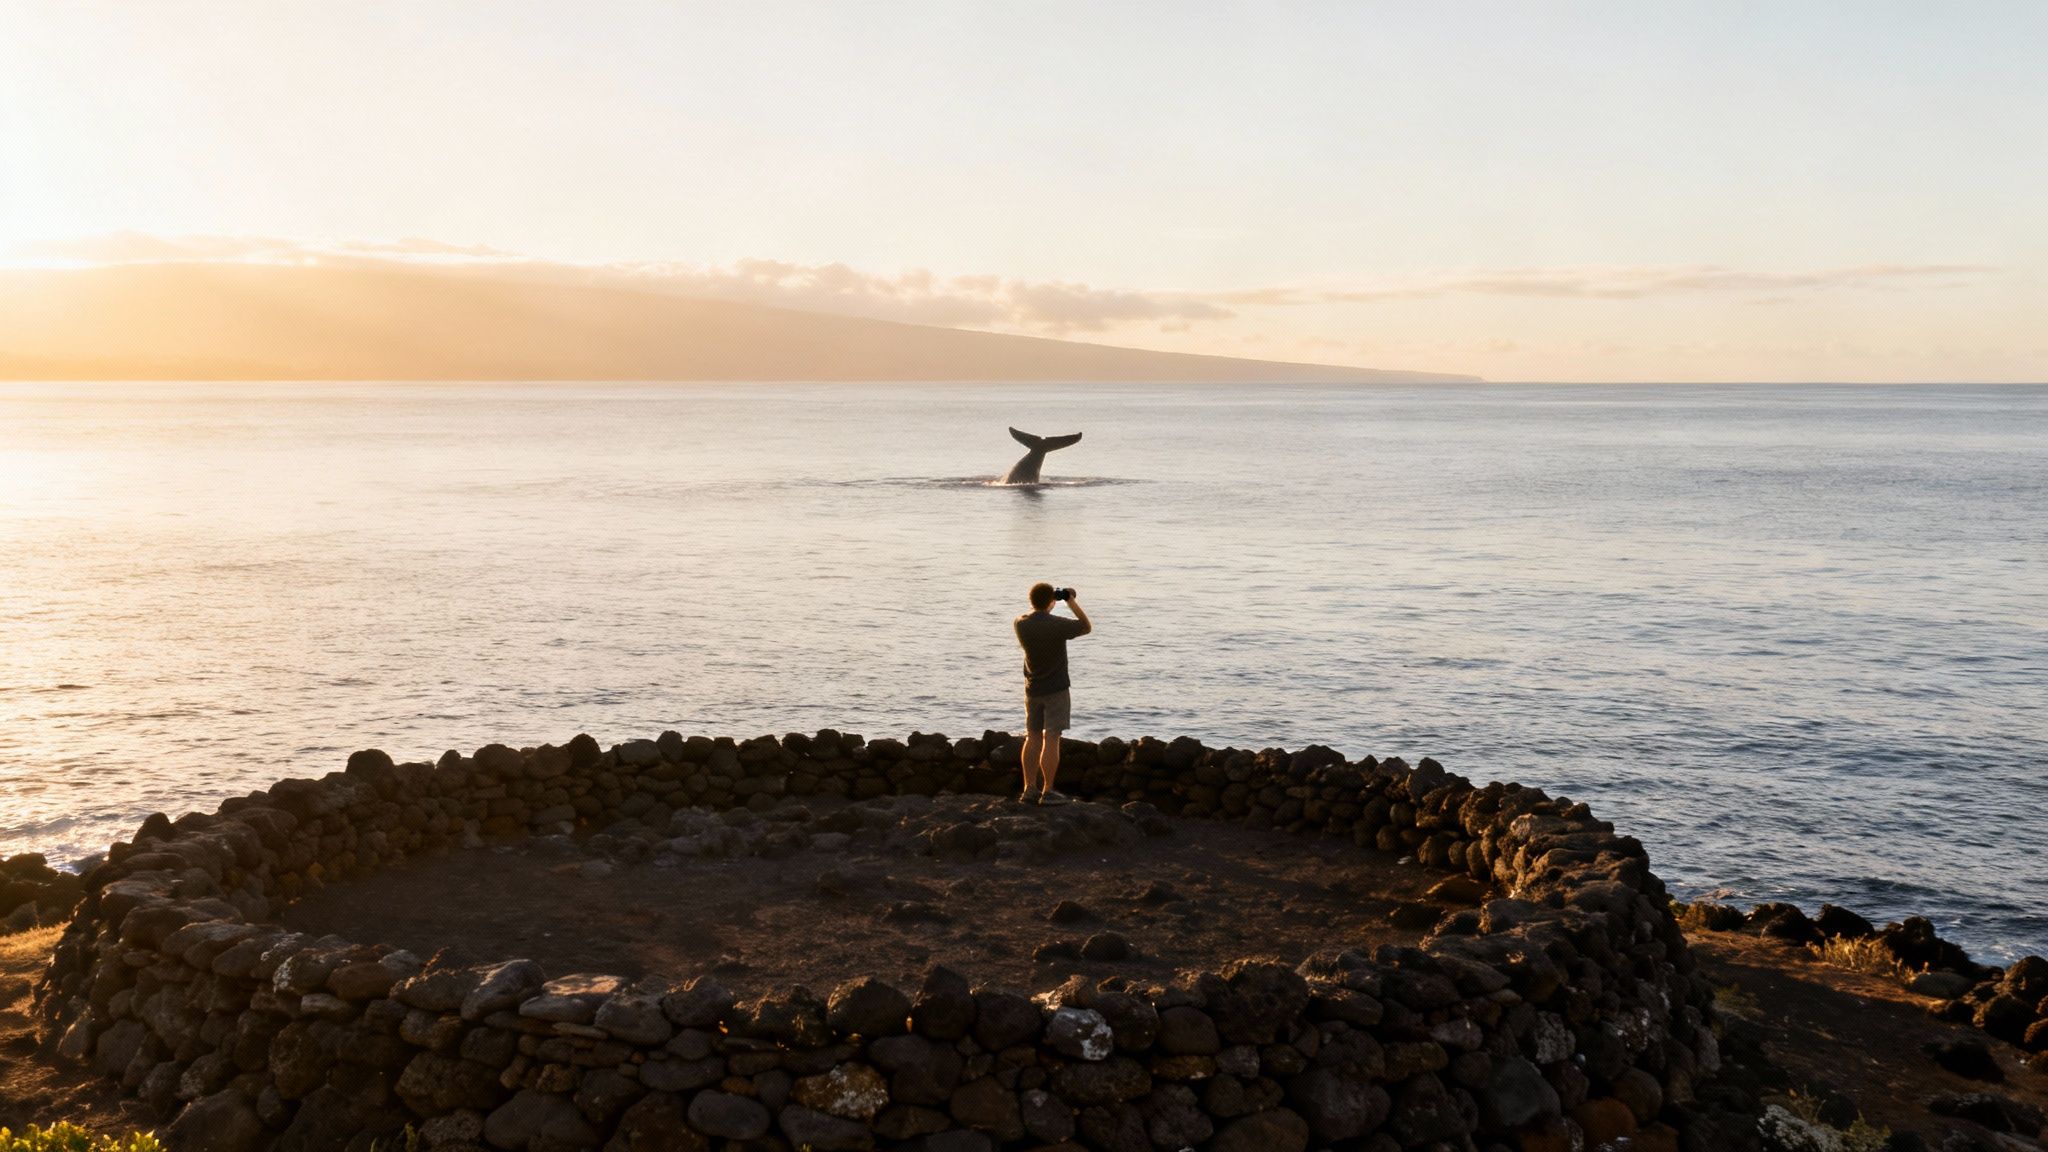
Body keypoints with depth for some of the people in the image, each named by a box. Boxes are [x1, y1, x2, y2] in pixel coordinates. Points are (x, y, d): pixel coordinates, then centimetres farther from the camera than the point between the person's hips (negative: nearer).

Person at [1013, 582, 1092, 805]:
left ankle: (1030, 789, 12)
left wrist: (1055, 596, 17)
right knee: (1051, 739, -3)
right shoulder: (1057, 625, -19)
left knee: (1033, 737, 11)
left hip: (1032, 690, 6)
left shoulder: (1021, 624, -4)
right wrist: (1071, 600, -1)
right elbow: (1087, 627, -4)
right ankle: (1048, 792, -2)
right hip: (1056, 690, -5)